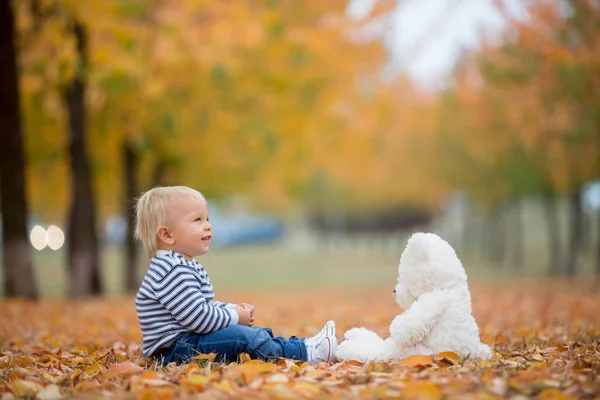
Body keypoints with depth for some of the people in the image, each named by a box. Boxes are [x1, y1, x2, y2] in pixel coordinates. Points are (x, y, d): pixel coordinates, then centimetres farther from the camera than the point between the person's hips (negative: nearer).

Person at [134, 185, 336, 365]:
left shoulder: (187, 266, 17)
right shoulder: (173, 271, -20)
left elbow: (205, 306, 26)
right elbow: (198, 317, -26)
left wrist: (233, 309, 7)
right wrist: (235, 316, -11)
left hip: (187, 339, 12)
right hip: (174, 350, -12)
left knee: (256, 333, 14)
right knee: (243, 336, -23)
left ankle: (302, 345, 7)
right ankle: (306, 354, -19)